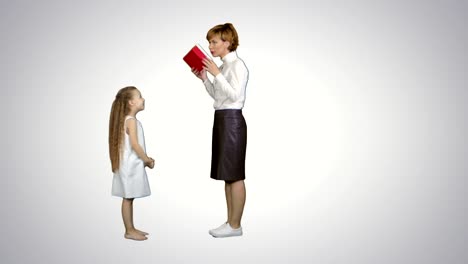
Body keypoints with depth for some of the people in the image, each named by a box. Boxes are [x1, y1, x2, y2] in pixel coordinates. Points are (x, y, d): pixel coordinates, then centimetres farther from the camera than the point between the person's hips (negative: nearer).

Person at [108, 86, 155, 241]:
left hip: (132, 165, 9)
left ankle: (131, 229, 21)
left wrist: (145, 159, 9)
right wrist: (147, 160, -11)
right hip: (130, 166, -9)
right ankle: (129, 231, 6)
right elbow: (134, 144, -21)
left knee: (129, 198, 13)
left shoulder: (129, 120, 14)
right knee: (128, 198, -2)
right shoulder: (131, 120, -15)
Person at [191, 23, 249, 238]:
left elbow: (234, 95, -19)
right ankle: (230, 222, 19)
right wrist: (204, 78, 9)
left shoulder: (237, 65, -9)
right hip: (221, 120, 9)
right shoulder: (224, 66, 16)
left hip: (232, 120, -9)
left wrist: (216, 74, -18)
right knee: (227, 174, 11)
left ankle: (235, 225, 5)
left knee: (234, 174, -4)